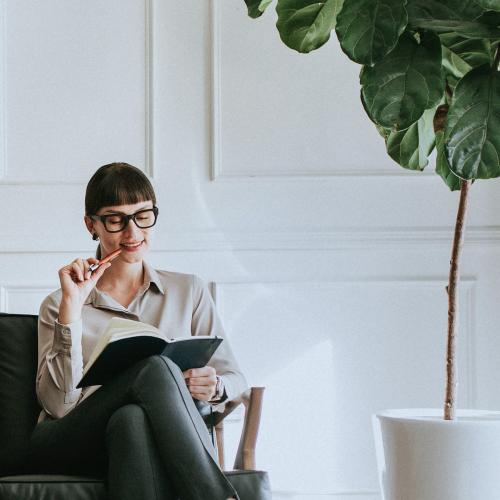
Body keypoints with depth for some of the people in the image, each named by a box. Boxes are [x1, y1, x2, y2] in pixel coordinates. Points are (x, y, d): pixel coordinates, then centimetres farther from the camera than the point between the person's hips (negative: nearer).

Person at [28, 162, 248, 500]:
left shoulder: (190, 291, 21)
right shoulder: (59, 305, 16)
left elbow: (235, 379, 18)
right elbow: (58, 403, 0)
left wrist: (214, 387, -7)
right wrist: (72, 307, -4)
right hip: (70, 443, -1)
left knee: (132, 420, -38)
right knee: (155, 367, -31)